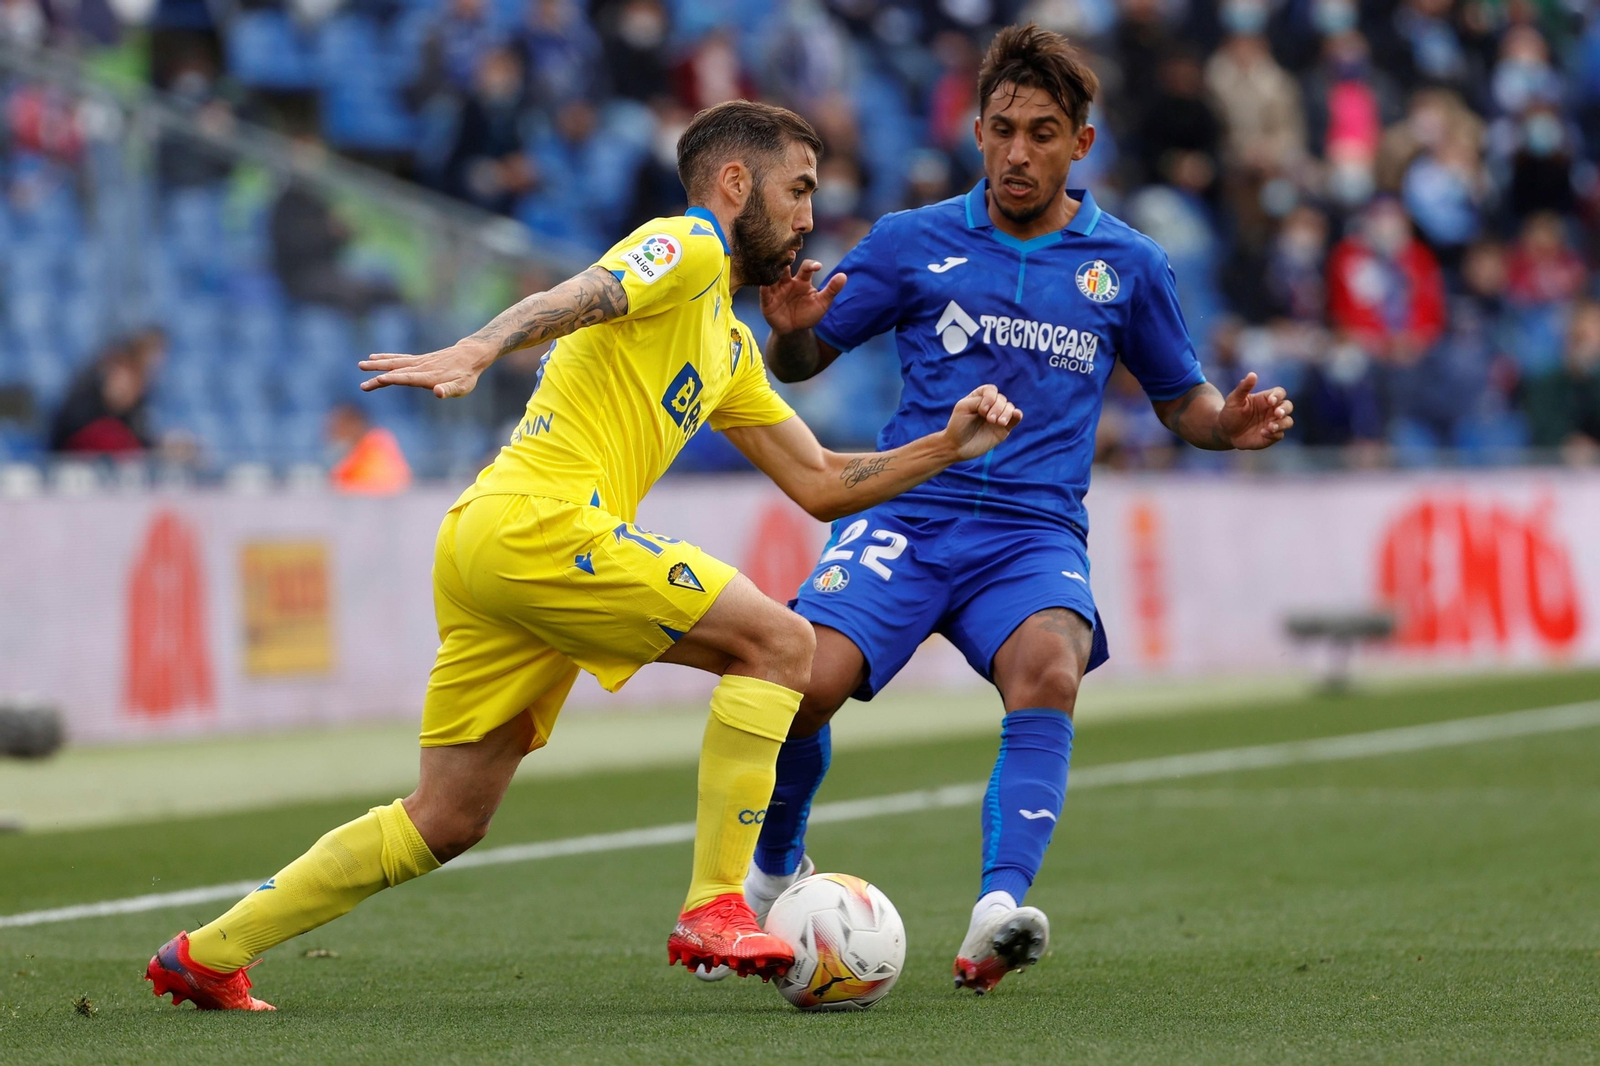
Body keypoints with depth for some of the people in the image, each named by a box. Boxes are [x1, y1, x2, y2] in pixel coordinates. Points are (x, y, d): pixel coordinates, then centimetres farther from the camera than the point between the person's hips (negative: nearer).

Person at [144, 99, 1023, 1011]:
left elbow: (821, 483, 30)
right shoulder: (685, 249, 0)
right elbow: (576, 300, -20)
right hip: (539, 523, -10)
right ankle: (715, 911, -10)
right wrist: (474, 353, -38)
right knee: (780, 641, -8)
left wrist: (949, 447, 19)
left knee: (446, 823, 11)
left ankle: (209, 954, 14)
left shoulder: (731, 347, 29)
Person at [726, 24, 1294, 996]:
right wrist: (792, 327, -11)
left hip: (1035, 531, 0)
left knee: (1049, 667, -34)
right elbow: (803, 361, 13)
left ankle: (998, 914, -45)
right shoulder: (914, 242, 8)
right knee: (808, 681, -24)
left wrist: (1230, 423, -2)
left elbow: (1180, 397, 21)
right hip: (904, 512, 0)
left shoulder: (1126, 265, 10)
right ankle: (775, 871, 7)